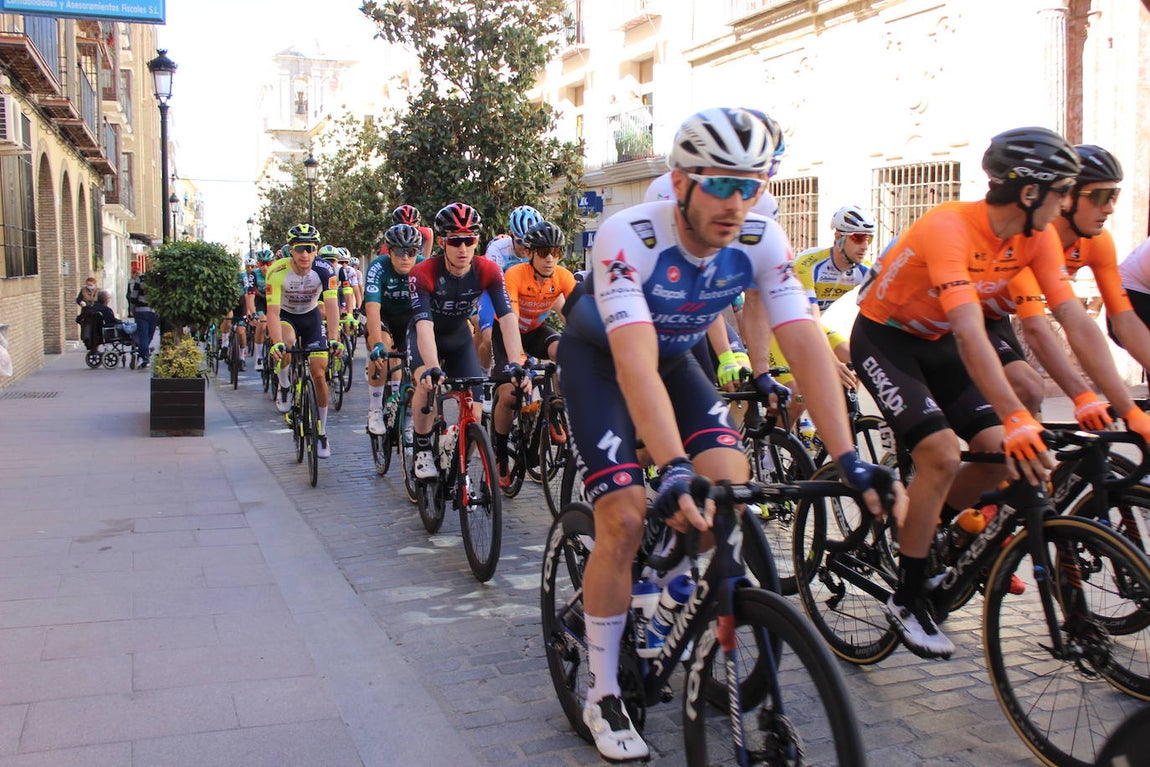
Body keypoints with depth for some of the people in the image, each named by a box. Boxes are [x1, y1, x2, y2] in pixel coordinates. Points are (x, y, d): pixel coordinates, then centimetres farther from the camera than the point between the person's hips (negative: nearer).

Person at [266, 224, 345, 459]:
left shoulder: (324, 270, -26)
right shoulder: (278, 271, -29)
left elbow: (331, 305, -32)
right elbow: (273, 311, -33)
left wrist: (333, 339, -45)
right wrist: (277, 343, -48)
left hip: (311, 316, 1)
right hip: (285, 315, -1)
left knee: (319, 373, -6)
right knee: (287, 342, -37)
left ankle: (322, 432, 8)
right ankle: (284, 389, -9)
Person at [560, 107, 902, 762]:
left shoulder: (762, 240, -22)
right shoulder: (629, 236, -35)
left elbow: (807, 344, -27)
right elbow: (634, 364, -44)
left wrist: (849, 459, -37)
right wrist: (674, 470, -56)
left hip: (675, 355, 4)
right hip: (599, 357, -4)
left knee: (733, 485, -16)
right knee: (626, 517, -17)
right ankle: (603, 696, 1)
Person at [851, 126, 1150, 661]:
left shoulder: (1037, 237, -9)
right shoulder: (949, 227, -31)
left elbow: (1078, 324, -12)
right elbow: (970, 334, -42)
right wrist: (1017, 419, -50)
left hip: (935, 341, 7)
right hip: (883, 337, -7)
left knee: (1003, 454, -7)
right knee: (941, 455, -22)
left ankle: (922, 529, 18)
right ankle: (907, 599, -6)